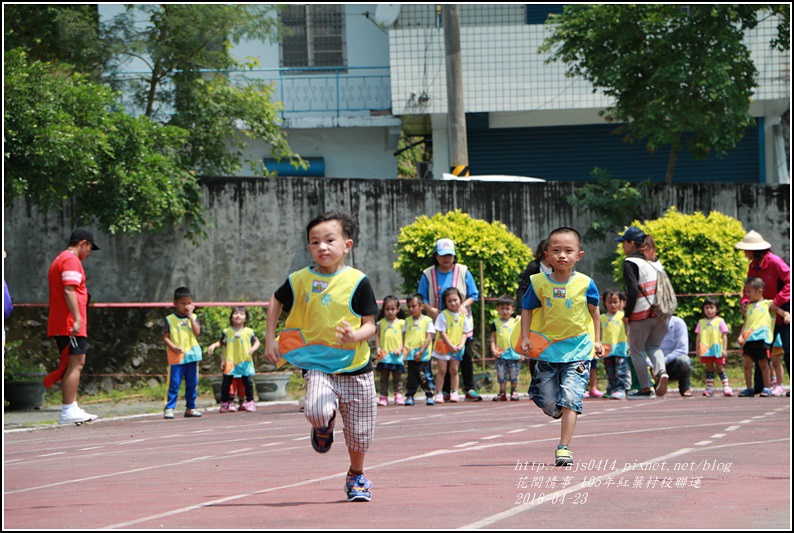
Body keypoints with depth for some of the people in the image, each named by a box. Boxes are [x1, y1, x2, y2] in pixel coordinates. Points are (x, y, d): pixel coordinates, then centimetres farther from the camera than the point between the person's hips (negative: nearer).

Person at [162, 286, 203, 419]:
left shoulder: (193, 318, 8)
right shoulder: (170, 319, 0)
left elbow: (197, 332, -7)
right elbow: (165, 337, -1)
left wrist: (190, 316, -10)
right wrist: (173, 347, -17)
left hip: (192, 356, 3)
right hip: (176, 357, -3)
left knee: (192, 384, 8)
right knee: (174, 383, -7)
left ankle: (190, 408, 18)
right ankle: (169, 409, -5)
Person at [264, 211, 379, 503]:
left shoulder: (357, 281, -9)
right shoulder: (300, 280, -3)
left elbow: (370, 325, -7)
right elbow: (276, 301, 18)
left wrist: (355, 336, -29)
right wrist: (270, 339, 12)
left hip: (356, 369, 0)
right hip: (318, 366, 0)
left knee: (359, 436, 7)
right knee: (317, 411, -29)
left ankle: (356, 477, 38)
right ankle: (324, 427, 10)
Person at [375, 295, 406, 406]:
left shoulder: (401, 323, 2)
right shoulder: (381, 322, 6)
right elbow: (377, 335, 8)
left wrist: (400, 349, -11)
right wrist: (378, 347, -5)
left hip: (396, 355, -1)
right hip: (384, 354, 1)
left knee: (397, 376, 6)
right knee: (384, 376, 3)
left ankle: (398, 395, 10)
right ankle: (383, 396, 6)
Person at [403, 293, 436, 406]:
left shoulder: (427, 320, -2)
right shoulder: (408, 321, 12)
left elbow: (429, 338, -7)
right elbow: (405, 337, 12)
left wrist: (421, 352, -14)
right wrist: (404, 351, 0)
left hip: (423, 356, -4)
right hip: (410, 356, 4)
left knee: (425, 376, -2)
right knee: (411, 377, 6)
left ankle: (430, 396, 6)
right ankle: (409, 396, 11)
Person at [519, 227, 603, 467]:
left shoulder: (585, 283, -7)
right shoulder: (539, 283, -5)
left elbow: (594, 310, 10)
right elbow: (528, 310, 7)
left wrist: (596, 340, 11)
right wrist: (525, 337, -5)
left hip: (577, 350, -2)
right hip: (547, 348, 2)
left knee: (570, 399, -12)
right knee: (546, 401, 8)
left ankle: (564, 449, -11)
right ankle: (560, 413, 44)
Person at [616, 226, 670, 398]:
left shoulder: (630, 262, -9)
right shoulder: (655, 260, 14)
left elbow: (633, 291, -17)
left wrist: (626, 314, -9)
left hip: (641, 313, -7)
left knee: (636, 350, 8)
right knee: (654, 346, 20)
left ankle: (646, 388, 6)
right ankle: (661, 371, -9)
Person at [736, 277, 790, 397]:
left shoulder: (768, 304, 10)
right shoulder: (749, 307, 23)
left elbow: (782, 312, 2)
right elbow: (746, 323, 20)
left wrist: (786, 316, -20)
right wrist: (741, 335, 5)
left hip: (762, 338, -5)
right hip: (748, 339, 5)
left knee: (763, 363, -3)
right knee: (747, 363, -1)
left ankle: (766, 388, 6)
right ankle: (749, 388, 6)